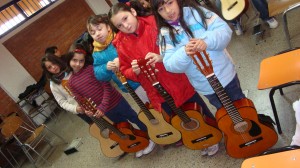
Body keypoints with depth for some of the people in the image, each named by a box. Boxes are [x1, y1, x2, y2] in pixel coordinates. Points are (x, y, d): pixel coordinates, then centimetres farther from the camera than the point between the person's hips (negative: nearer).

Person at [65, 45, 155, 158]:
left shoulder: (91, 69, -12)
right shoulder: (71, 82, 0)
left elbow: (107, 87, -14)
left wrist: (102, 106, -21)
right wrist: (86, 110, -16)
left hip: (116, 102, -3)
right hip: (106, 111, 4)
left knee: (135, 119, 12)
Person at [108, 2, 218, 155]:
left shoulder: (155, 23, -12)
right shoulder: (121, 44, -5)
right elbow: (124, 72, 4)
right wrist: (134, 71, -18)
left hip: (179, 80, -1)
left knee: (201, 110, 17)